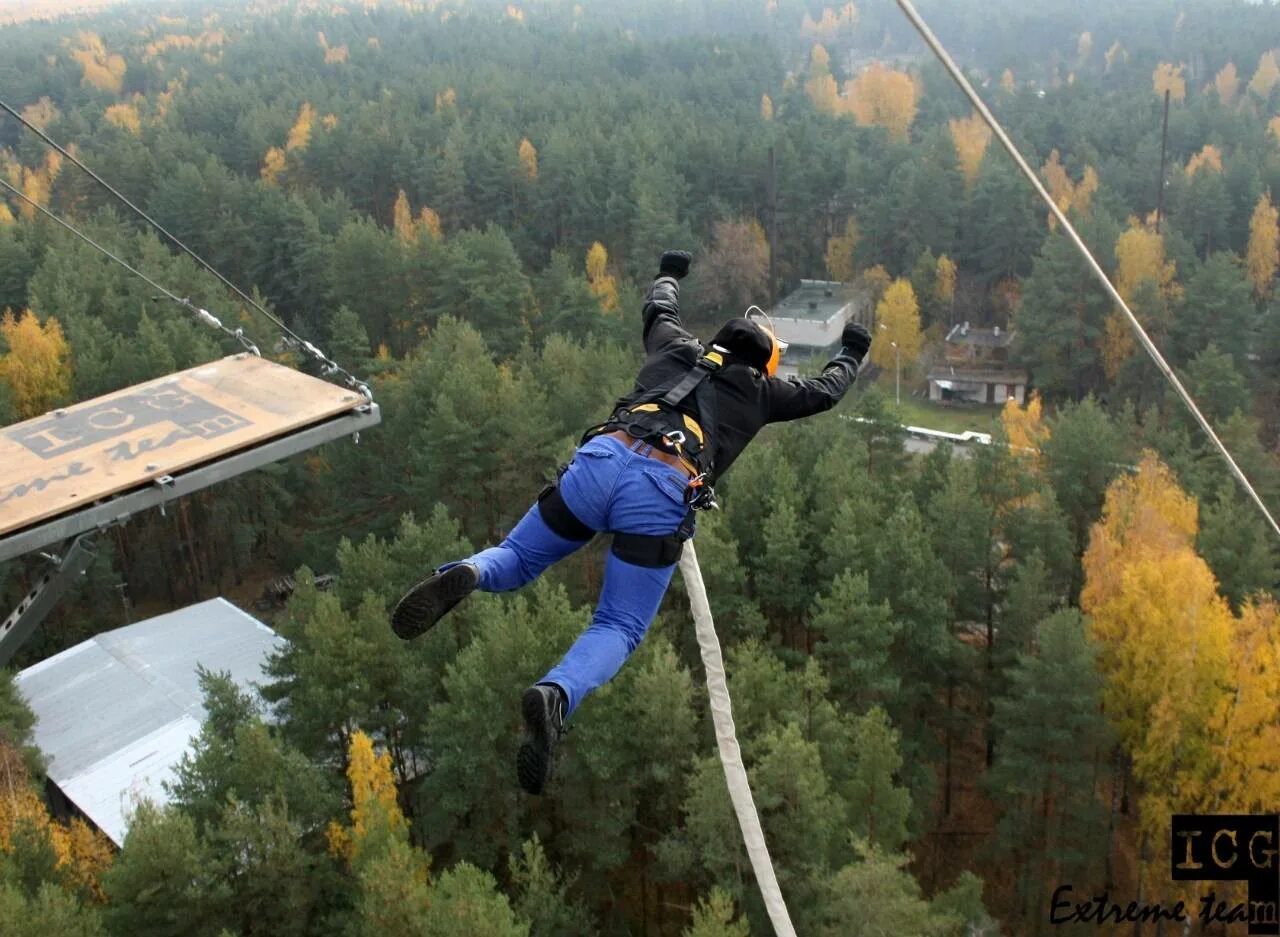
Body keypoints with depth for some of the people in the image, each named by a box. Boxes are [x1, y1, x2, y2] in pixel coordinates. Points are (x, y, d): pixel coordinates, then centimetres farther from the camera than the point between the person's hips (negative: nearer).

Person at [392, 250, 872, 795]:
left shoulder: (677, 348, 32)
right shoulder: (759, 390, 26)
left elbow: (658, 308, 55)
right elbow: (823, 392, 42)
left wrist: (670, 272, 76)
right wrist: (851, 353, 62)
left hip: (602, 458, 3)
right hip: (662, 494, -3)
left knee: (516, 559, 21)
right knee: (618, 630, 6)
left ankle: (465, 576, -18)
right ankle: (556, 695, -27)